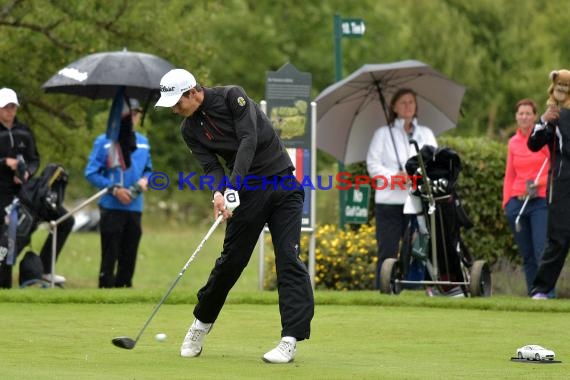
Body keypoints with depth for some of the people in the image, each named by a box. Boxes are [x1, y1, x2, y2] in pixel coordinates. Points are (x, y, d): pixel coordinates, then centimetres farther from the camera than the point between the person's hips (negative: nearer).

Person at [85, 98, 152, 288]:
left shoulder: (143, 142, 13)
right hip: (111, 207, -5)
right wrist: (114, 189, -15)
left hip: (135, 208, 5)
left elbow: (148, 169, 23)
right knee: (109, 256, -5)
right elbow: (91, 173, -5)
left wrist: (145, 180, -1)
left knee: (129, 256, 9)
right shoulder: (104, 142, -2)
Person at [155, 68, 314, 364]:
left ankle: (291, 340, -15)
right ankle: (201, 323, 26)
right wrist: (219, 193, -29)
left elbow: (249, 140, -22)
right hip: (248, 191, 4)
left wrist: (231, 187, -30)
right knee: (231, 259, 6)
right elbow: (211, 165, -7)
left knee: (288, 259, -12)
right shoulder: (190, 129, 2)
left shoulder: (232, 96, -12)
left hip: (282, 183, -4)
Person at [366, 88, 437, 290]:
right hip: (389, 200, -2)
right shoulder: (383, 134, 10)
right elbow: (373, 164, 1)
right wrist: (394, 177, -14)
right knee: (387, 251, -3)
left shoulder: (425, 134, 17)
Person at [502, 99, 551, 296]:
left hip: (540, 201, -5)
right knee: (526, 255, 5)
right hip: (517, 202, 5)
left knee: (542, 251, -17)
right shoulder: (513, 142, 13)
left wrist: (540, 182, -16)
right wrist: (506, 202, 10)